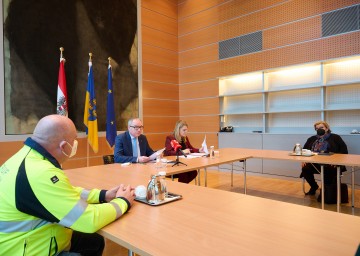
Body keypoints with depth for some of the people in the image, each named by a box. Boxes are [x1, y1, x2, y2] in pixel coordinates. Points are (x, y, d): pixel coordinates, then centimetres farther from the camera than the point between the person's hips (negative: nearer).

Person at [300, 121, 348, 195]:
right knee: (305, 168, -25)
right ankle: (314, 186, 2)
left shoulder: (335, 137, 9)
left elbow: (344, 150, 0)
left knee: (328, 171, -36)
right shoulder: (312, 139, 21)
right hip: (314, 162, 4)